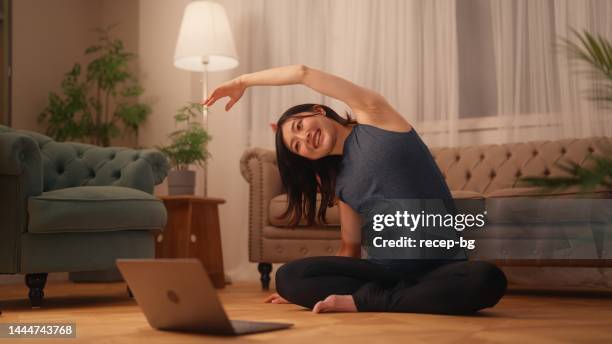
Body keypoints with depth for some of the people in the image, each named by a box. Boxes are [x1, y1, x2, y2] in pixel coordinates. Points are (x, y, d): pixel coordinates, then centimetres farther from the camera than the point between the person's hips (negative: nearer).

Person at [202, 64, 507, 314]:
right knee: (287, 277, -15)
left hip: (440, 266, -3)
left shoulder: (373, 117, 3)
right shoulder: (340, 184, 14)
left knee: (488, 279, -38)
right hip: (384, 270, 3)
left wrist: (242, 82, 13)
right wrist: (302, 290, 20)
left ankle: (364, 301, -25)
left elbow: (302, 73, 0)